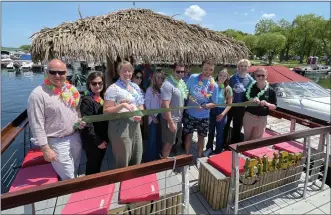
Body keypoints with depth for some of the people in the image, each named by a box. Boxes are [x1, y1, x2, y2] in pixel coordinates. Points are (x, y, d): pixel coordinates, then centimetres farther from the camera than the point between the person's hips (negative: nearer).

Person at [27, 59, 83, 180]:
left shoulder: (71, 89, 0)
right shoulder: (38, 94, -19)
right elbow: (37, 125, -17)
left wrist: (80, 121, -4)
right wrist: (45, 149, -16)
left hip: (75, 137, 6)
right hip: (57, 142, -6)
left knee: (75, 172, 26)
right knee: (69, 178, 5)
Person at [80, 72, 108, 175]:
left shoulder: (103, 98, 5)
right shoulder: (87, 100, -18)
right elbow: (87, 124, -22)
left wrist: (105, 139, 7)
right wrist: (97, 141, -18)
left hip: (103, 140, 7)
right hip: (92, 142, -7)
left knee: (98, 164, 23)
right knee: (92, 166, 11)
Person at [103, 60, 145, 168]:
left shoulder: (136, 87, 12)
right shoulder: (113, 88, -9)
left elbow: (141, 106, 19)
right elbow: (106, 111, -13)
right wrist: (122, 105, -25)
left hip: (135, 125, 7)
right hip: (121, 126, -7)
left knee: (137, 159, 18)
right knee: (123, 162, 3)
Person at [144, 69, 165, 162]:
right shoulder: (150, 89, -6)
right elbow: (147, 104, -5)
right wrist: (153, 117, -8)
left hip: (162, 117, 3)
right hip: (154, 118, -3)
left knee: (159, 138, 13)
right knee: (152, 139, 4)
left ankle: (157, 156, 31)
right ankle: (149, 158, 20)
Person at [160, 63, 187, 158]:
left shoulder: (181, 82, 5)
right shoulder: (168, 84, -23)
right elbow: (165, 105, -26)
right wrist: (171, 122, -26)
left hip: (179, 118, 9)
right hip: (171, 119, -9)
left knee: (174, 141, 23)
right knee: (168, 143, 4)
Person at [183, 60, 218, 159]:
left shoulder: (214, 86, -8)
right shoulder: (193, 77, -9)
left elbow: (214, 103, -3)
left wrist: (205, 106, -23)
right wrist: (189, 98, -18)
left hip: (204, 117, 1)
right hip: (189, 114, 0)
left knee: (201, 137, 15)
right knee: (188, 135, 12)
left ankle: (199, 157, 35)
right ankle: (186, 156, 32)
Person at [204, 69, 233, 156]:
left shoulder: (228, 88, -6)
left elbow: (229, 103, -6)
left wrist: (223, 113, -16)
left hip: (221, 111, -1)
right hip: (211, 110, 1)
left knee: (220, 133, 12)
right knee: (211, 131, 16)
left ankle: (218, 152, 31)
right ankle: (209, 149, 37)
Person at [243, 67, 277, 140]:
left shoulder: (271, 91, -5)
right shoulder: (251, 88, -6)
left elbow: (274, 106, -1)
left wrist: (267, 104, -21)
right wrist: (252, 101, -22)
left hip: (262, 119, 0)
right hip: (249, 116, 0)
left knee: (257, 139, 14)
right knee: (247, 138, 15)